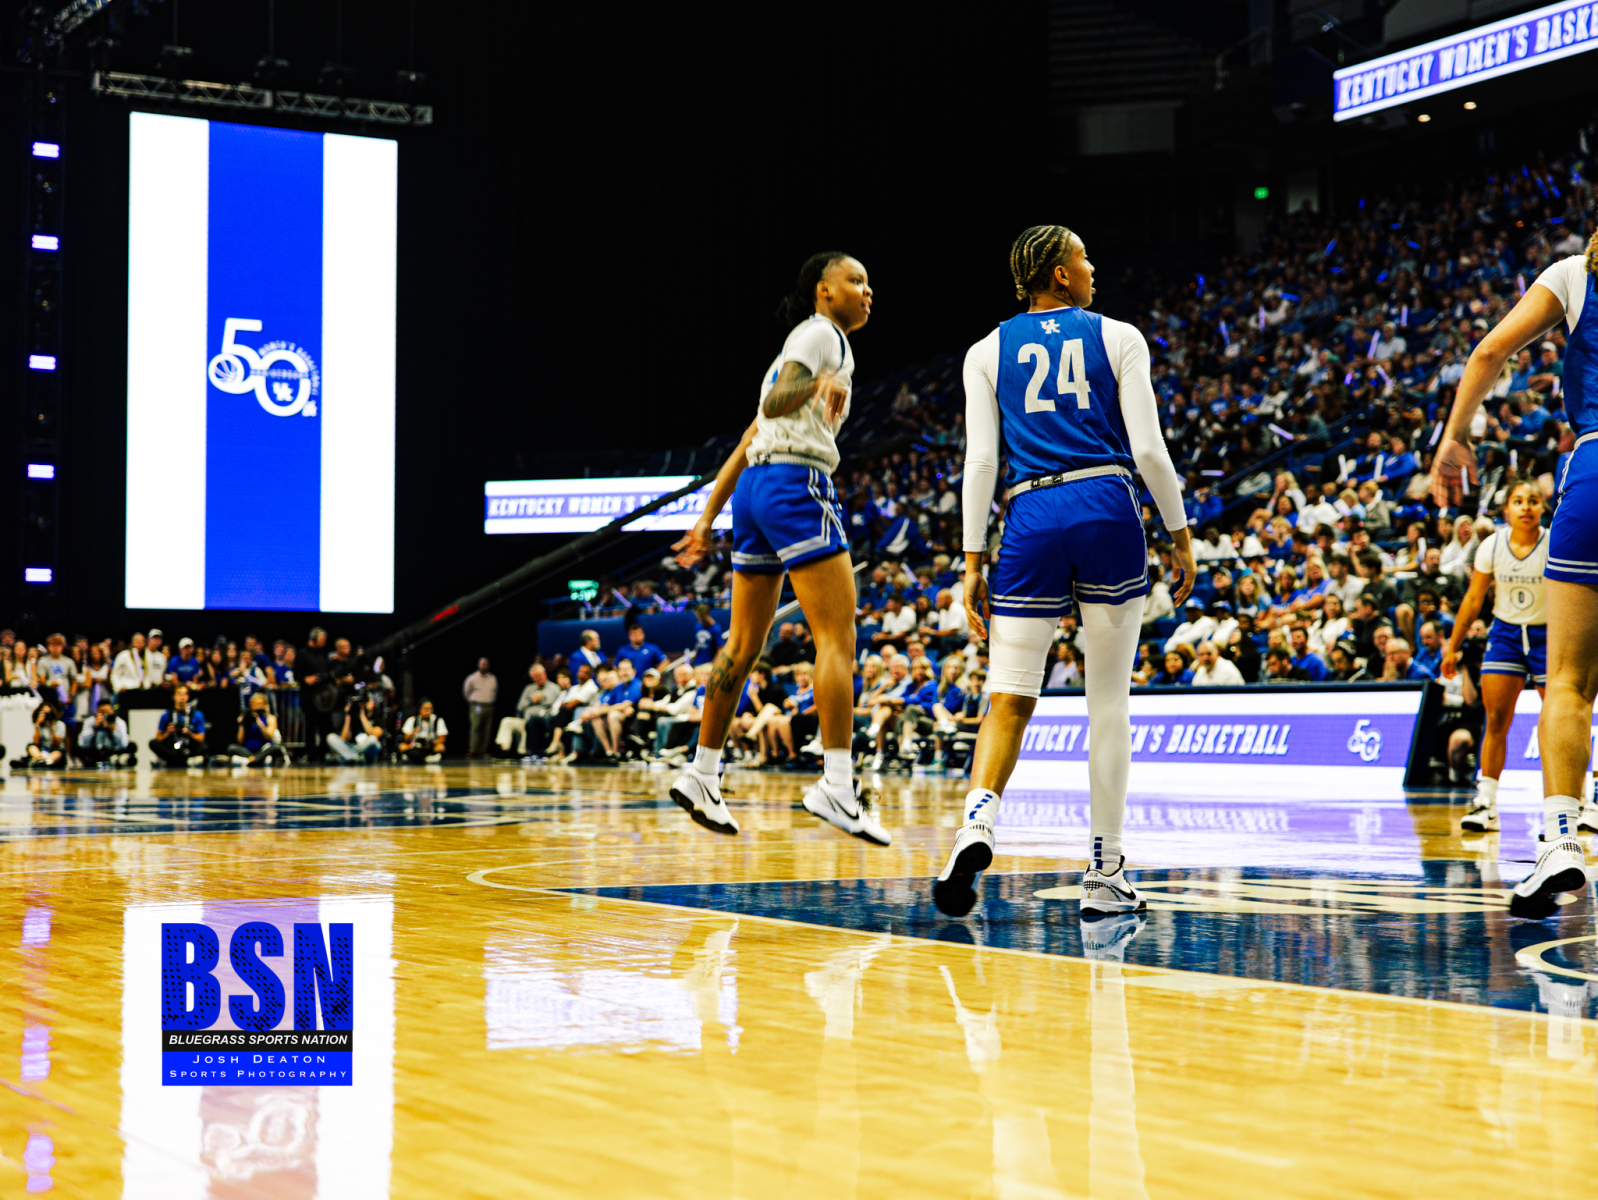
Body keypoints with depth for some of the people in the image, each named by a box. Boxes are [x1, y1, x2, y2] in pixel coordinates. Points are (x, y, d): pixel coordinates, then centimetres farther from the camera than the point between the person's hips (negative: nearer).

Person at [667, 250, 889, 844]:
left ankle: (702, 774, 19)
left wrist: (707, 520, 24)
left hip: (757, 486, 10)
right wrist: (820, 384, -37)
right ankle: (837, 785, -19)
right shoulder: (823, 334, 0)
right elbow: (775, 400, -18)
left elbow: (745, 446, 25)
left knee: (744, 645, 14)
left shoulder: (802, 345, 27)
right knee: (838, 638, -12)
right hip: (797, 486, -10)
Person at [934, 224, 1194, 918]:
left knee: (1009, 698, 1)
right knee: (1108, 699, 6)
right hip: (1108, 510, -1)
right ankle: (1105, 875, 9)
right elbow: (1149, 449, 2)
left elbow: (980, 462, 4)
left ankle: (978, 822, -27)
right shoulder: (1117, 338, 8)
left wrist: (973, 562, 6)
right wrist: (1180, 534, 12)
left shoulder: (988, 352, 12)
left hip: (1032, 517, 1)